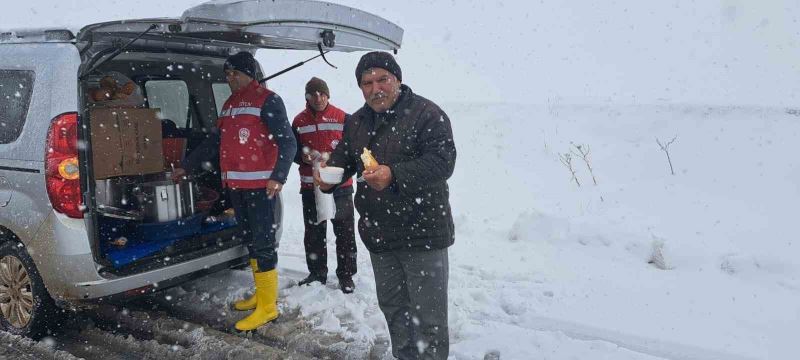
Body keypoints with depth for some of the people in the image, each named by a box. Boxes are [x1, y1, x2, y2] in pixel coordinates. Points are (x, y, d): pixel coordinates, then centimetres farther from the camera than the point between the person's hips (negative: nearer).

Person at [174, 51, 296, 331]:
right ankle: (261, 293, 26)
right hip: (235, 185, 8)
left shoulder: (267, 100, -7)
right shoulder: (229, 104, 19)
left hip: (260, 185, -8)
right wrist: (186, 166, 30)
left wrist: (278, 176, -26)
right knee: (250, 240, 14)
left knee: (263, 243, -6)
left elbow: (287, 142, -14)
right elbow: (213, 142, 27)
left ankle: (268, 306, 0)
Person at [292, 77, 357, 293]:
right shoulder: (299, 121, 8)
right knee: (314, 232, 11)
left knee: (344, 232, 2)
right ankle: (317, 273, 25)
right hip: (310, 186, 3)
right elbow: (292, 151, 11)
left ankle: (346, 275, 13)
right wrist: (305, 157, -10)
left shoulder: (343, 118, -2)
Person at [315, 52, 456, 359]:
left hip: (422, 233, -7)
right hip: (378, 234, 7)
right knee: (393, 308, 21)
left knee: (428, 316, 0)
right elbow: (343, 156, 19)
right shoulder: (356, 121, 11)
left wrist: (394, 175, -33)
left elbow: (443, 161, -21)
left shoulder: (427, 114, -11)